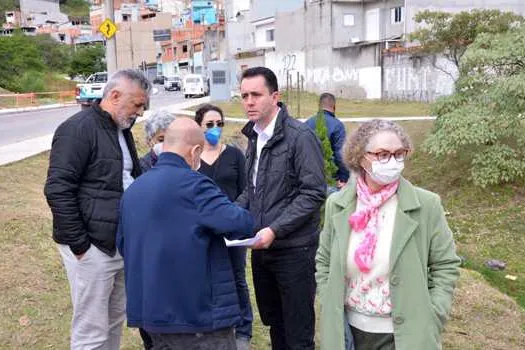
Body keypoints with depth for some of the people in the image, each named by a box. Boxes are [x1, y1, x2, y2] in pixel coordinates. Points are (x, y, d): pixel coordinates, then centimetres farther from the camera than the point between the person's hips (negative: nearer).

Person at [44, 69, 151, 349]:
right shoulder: (78, 129, -13)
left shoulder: (122, 130, 14)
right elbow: (57, 190, -18)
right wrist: (79, 244, -17)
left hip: (123, 243, 8)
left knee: (115, 322, 17)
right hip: (92, 247, -8)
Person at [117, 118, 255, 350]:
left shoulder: (132, 190, 9)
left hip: (150, 309, 8)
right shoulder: (192, 183, -16)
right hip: (198, 311, -8)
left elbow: (122, 244, 16)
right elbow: (239, 223, -22)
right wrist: (247, 224, -1)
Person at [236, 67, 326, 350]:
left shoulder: (300, 136, -13)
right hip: (262, 248, 7)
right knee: (273, 322, 20)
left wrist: (275, 230, -22)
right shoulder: (254, 137, 9)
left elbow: (314, 192, -17)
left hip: (294, 249, -7)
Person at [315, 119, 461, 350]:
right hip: (350, 330, 3)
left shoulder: (426, 205, -10)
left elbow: (445, 265, -4)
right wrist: (330, 314, 0)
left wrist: (429, 325, -9)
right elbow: (324, 262, 7)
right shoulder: (337, 204, -3)